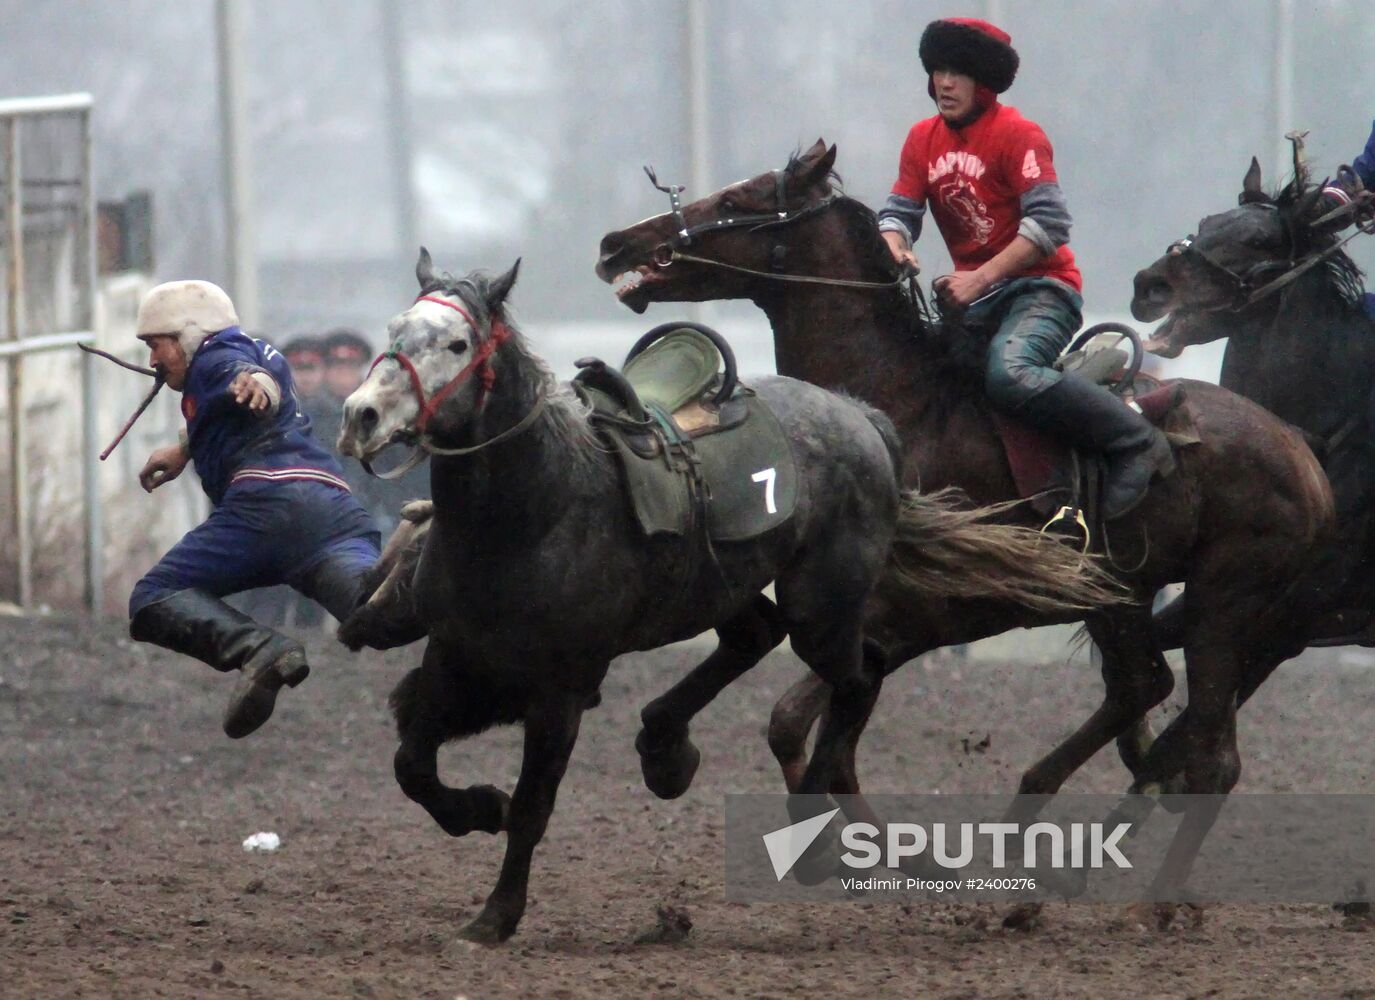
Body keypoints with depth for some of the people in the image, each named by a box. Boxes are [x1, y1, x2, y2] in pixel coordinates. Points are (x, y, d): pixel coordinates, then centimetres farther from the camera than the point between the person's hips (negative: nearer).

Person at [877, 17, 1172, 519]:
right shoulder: (924, 139, 10)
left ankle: (1135, 442, -24)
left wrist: (979, 279, -25)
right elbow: (899, 212, 7)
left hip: (1040, 287, -8)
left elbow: (1048, 224, -18)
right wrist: (894, 249, -18)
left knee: (1008, 372, -34)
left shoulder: (1017, 134, -10)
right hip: (976, 295, 8)